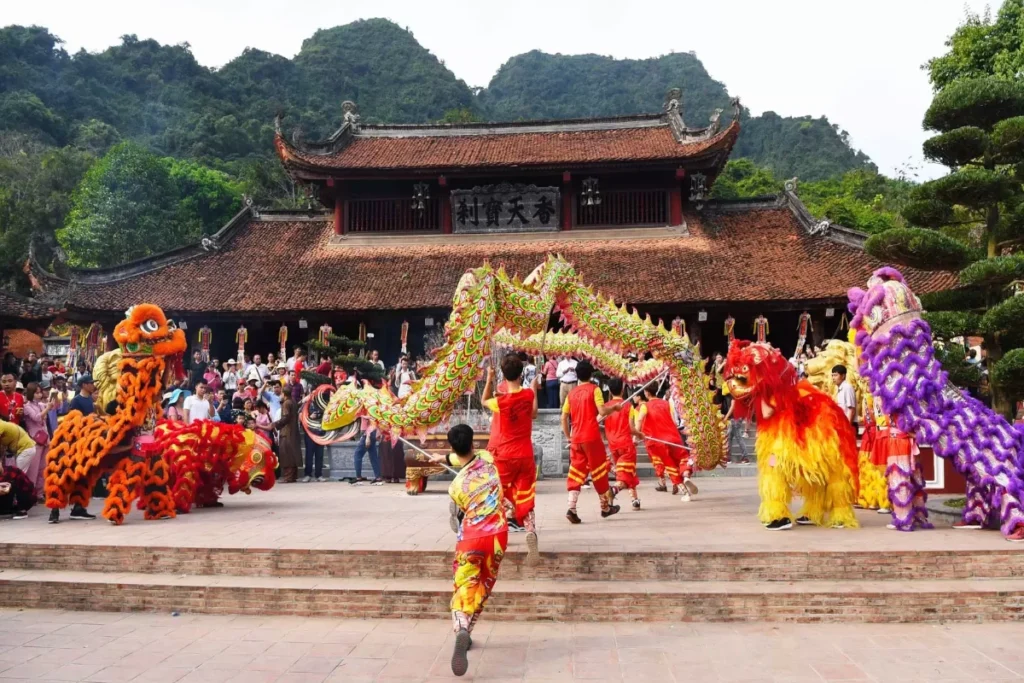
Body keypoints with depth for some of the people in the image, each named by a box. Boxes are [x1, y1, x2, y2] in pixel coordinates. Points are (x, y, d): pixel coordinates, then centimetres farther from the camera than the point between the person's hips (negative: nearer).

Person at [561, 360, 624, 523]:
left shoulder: (572, 393, 11)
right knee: (598, 470, 9)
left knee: (576, 472, 4)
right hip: (591, 437, -4)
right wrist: (615, 407, 3)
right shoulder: (594, 389, -4)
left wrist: (568, 436, 18)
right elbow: (602, 411, -15)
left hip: (576, 438, 4)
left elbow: (564, 417, 10)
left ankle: (571, 508, -11)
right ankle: (605, 506, 21)